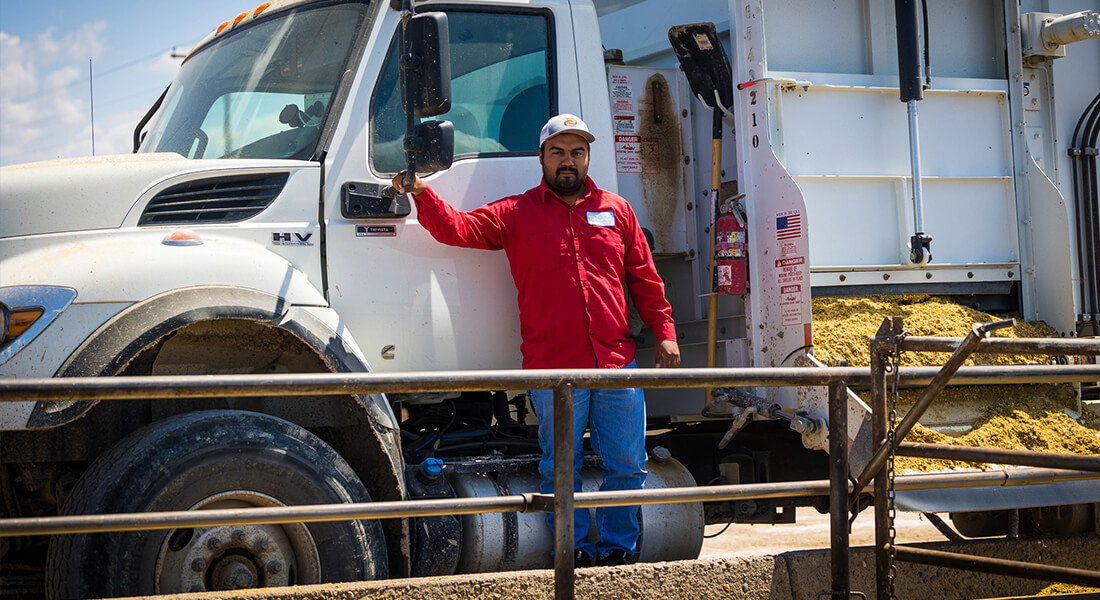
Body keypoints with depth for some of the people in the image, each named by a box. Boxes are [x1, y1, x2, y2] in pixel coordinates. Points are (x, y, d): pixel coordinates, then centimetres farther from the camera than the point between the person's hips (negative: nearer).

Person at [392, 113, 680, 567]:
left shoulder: (616, 211, 14)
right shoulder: (516, 214, 7)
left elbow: (644, 279, 16)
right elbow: (457, 229, -2)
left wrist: (664, 332, 10)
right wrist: (422, 194, -17)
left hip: (617, 363, 2)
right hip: (553, 369, -2)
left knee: (626, 465, 6)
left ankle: (618, 548, 19)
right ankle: (573, 551, 15)